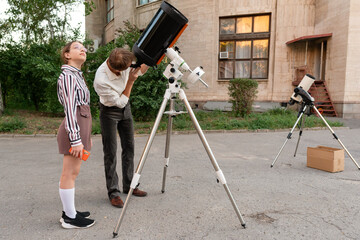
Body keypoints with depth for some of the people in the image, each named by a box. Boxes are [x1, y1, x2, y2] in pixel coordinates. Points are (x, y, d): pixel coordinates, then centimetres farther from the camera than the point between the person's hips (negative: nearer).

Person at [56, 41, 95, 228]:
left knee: (72, 173, 14)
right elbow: (69, 108, -18)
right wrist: (76, 139, -21)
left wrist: (86, 136, 21)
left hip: (81, 127, 10)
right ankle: (70, 218, 9)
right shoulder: (67, 75, -10)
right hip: (74, 130, -10)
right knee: (70, 174, -1)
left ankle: (69, 212, 25)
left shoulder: (77, 75, 19)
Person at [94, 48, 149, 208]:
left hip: (125, 107, 6)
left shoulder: (122, 61, -17)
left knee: (129, 147, 10)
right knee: (110, 152, -2)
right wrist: (130, 81, -27)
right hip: (110, 112, -6)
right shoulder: (101, 80, -33)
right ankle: (113, 192, 10)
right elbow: (120, 102, -23)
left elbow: (140, 71, 3)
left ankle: (129, 185, 24)